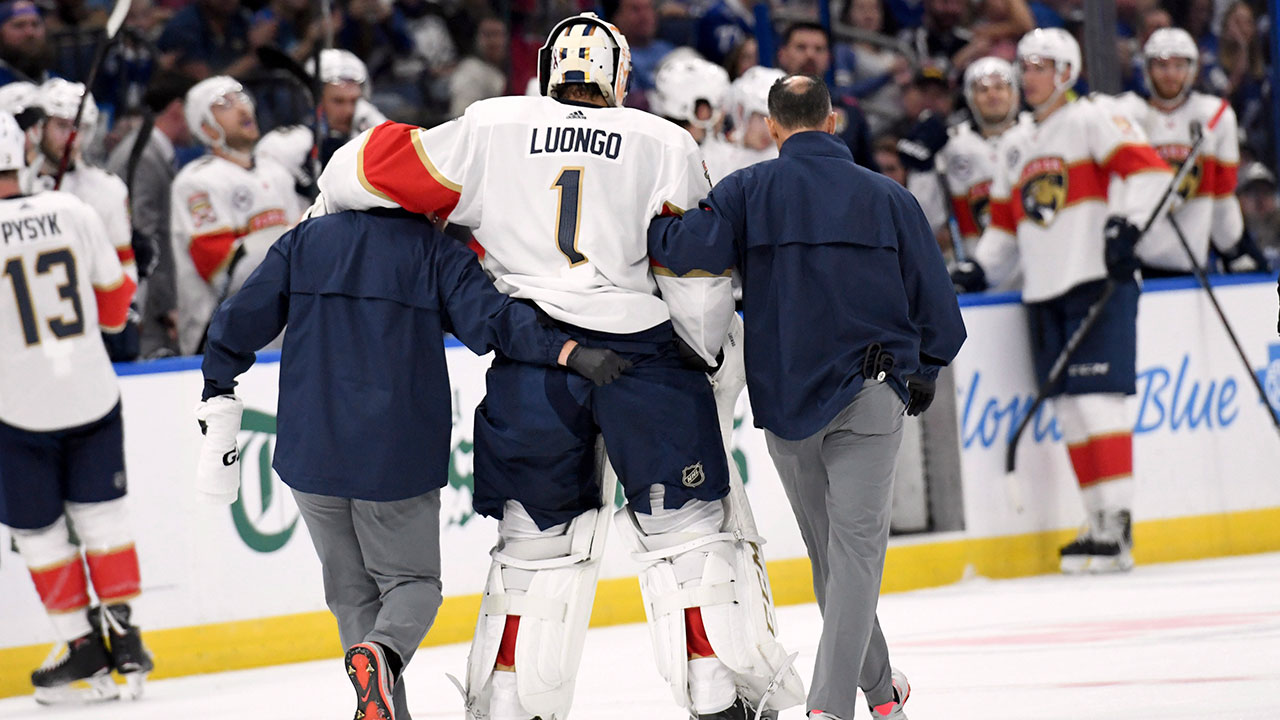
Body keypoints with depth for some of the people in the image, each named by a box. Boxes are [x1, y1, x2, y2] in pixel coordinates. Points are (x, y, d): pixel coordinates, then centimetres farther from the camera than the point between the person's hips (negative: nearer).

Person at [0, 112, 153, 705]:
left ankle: (84, 646, 11)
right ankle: (124, 637, 13)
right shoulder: (72, 212, -6)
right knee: (101, 513, 16)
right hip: (92, 394, 4)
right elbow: (114, 298, 6)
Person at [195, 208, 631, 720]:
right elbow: (489, 319, -16)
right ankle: (381, 653, -20)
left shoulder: (303, 242, 7)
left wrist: (218, 407, 12)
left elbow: (239, 322, 5)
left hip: (311, 454, 2)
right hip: (397, 459, -2)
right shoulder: (436, 252, -1)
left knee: (353, 593, 16)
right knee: (412, 581, 12)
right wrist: (570, 352, -20)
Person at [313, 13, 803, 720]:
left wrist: (324, 209, 27)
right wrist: (707, 353, 17)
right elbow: (696, 270, 2)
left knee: (537, 537, 13)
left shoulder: (492, 128, 7)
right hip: (643, 352, -2)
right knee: (688, 526, 6)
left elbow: (382, 167, 8)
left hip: (530, 363, 2)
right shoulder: (665, 144, 5)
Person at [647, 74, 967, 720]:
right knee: (856, 545, -3)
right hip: (867, 396, -1)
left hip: (782, 395, 1)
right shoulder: (888, 197, 4)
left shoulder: (748, 190, 0)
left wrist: (651, 231, 3)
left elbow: (694, 246, -17)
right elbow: (934, 298, 6)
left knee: (829, 548, 16)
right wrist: (923, 370, 21)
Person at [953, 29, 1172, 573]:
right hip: (1045, 292, 7)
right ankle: (1099, 526, 9)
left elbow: (1145, 168, -12)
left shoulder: (1091, 120, 0)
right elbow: (1005, 224, 26)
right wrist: (980, 270, 11)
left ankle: (1117, 524, -14)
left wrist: (1125, 223, -24)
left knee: (1097, 398, -14)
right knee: (1069, 410, 5)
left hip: (1097, 282, -7)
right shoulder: (1015, 145, 22)